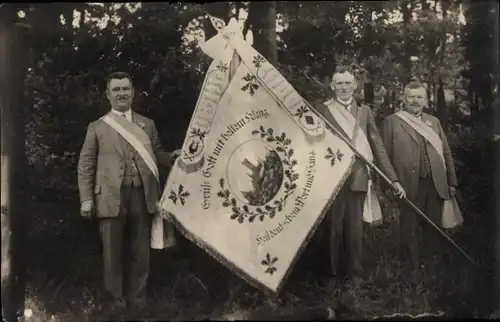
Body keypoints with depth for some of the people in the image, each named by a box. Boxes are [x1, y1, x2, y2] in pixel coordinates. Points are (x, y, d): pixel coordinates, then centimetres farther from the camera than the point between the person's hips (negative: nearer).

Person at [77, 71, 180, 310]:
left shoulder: (147, 124, 15)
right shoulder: (97, 127, 8)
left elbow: (157, 155, 15)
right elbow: (85, 165, 4)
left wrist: (172, 157, -7)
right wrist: (86, 199, -4)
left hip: (142, 196, 2)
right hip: (111, 198, -2)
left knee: (140, 252, 10)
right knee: (113, 253, 6)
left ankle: (137, 300, 24)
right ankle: (117, 302, 21)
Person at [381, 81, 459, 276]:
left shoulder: (434, 122, 15)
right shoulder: (392, 121, 0)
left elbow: (446, 152, 14)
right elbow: (384, 155, -4)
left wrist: (451, 181, 9)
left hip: (436, 185, 4)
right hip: (409, 186, -4)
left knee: (434, 228, 11)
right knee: (410, 229, 6)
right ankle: (413, 267, 20)